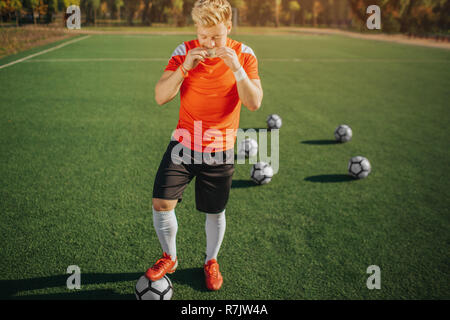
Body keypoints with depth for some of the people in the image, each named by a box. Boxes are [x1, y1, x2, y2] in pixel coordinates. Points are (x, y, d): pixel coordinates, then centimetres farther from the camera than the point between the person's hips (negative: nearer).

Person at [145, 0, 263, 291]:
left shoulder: (243, 55, -6)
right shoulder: (185, 52, -5)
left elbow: (254, 103, -15)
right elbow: (161, 97, -11)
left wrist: (236, 68, -27)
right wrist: (185, 67, -25)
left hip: (220, 150, 0)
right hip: (183, 143, 1)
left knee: (215, 211, 9)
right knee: (161, 203, -7)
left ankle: (211, 261, 37)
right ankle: (169, 258, 20)